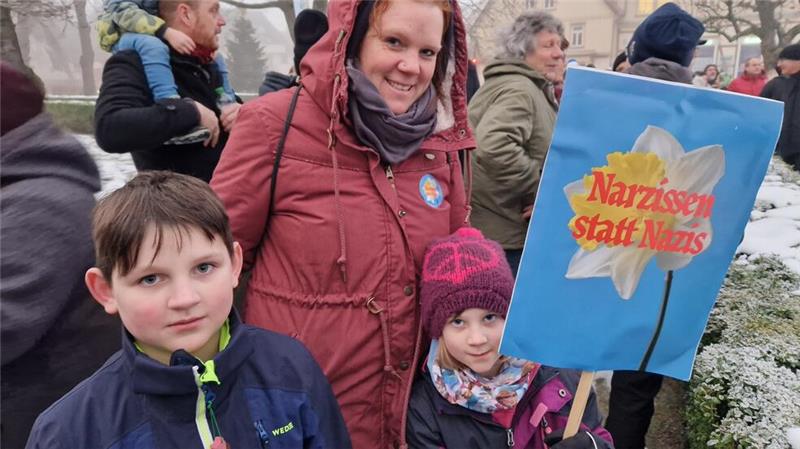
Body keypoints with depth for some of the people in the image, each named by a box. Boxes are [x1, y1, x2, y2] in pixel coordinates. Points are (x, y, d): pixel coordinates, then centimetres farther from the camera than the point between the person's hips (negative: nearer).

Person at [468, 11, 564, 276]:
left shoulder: (535, 90, 19)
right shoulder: (519, 90, -17)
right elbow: (494, 148, -35)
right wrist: (541, 191, -23)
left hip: (500, 227, 11)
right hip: (502, 232, -11)